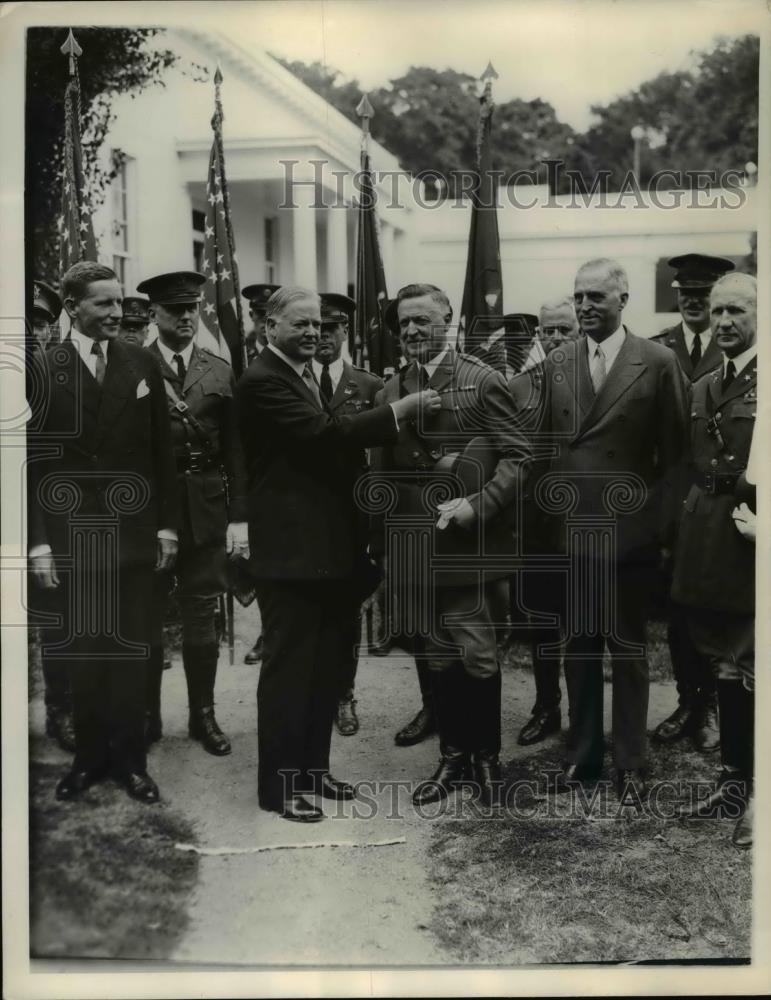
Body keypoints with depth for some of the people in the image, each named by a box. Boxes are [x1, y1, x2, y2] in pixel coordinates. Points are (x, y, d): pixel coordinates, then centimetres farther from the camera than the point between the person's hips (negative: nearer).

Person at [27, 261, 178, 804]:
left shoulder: (142, 365, 3)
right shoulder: (44, 370, -4)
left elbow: (161, 451, 6)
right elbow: (33, 461, -4)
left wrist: (167, 524, 4)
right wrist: (38, 541, -8)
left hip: (134, 534, 2)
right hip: (71, 537, -1)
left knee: (132, 652, 7)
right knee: (81, 653, 7)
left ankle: (131, 757, 19)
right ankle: (90, 754, 22)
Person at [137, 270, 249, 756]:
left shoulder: (221, 372, 6)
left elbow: (235, 451, 5)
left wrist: (239, 517, 0)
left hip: (208, 511, 2)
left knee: (202, 619, 10)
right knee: (146, 618, 7)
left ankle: (203, 714, 22)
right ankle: (146, 717, 21)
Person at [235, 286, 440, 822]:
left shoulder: (311, 374, 16)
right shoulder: (262, 381, -14)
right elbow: (324, 432, -24)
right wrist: (402, 409, -24)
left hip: (330, 544, 9)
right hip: (291, 548, -9)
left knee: (327, 665, 16)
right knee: (290, 667, -1)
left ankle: (314, 768, 29)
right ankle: (278, 785, 10)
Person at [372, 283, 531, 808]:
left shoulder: (482, 381, -4)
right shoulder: (390, 393, 10)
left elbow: (517, 457, -7)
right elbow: (383, 473, 14)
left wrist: (477, 505, -19)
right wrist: (386, 544, 7)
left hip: (470, 547, -4)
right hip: (415, 549, 4)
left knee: (478, 655, -2)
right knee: (439, 657, 12)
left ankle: (487, 756, 18)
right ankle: (453, 755, 26)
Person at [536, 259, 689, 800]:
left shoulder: (659, 363, -5)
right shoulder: (556, 364, 6)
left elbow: (676, 452, -3)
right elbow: (545, 444, 8)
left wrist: (663, 526, -5)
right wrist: (550, 512, 2)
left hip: (629, 531, -3)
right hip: (570, 530, 3)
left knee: (628, 648, 8)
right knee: (578, 645, 11)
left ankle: (631, 762, 21)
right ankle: (582, 753, 25)